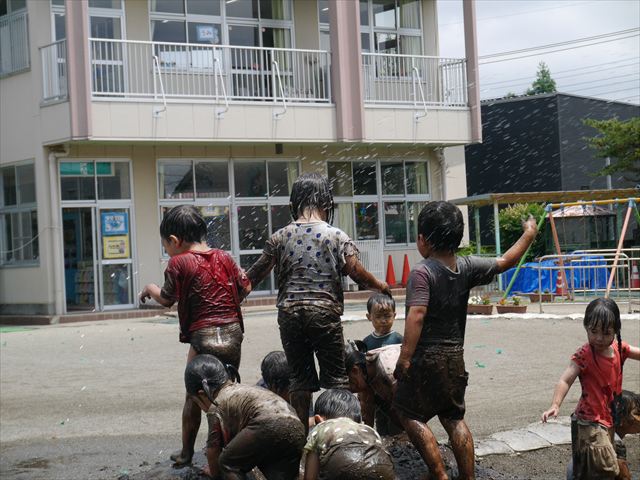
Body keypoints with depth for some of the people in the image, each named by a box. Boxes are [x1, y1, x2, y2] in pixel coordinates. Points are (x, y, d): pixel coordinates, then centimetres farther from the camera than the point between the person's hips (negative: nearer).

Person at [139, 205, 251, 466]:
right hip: (233, 332, 4)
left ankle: (186, 452, 18)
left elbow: (166, 300, 2)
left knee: (193, 396, 9)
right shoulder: (224, 257, 8)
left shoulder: (179, 263, -6)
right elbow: (246, 288, 12)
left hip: (203, 337, -4)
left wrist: (150, 288, 21)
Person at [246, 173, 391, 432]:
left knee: (299, 379, 11)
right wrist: (380, 286, 14)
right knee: (335, 378, 6)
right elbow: (357, 273, -5)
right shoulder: (336, 236, -3)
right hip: (325, 312, -2)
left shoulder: (280, 237, 3)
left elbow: (255, 275, 10)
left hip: (289, 313, 3)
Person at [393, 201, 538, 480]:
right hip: (454, 357, 7)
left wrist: (404, 358, -25)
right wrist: (528, 234, 28)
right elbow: (505, 262, 14)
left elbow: (417, 315, -25)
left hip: (426, 356, -7)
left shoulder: (422, 272, -16)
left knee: (409, 414, 3)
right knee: (454, 419, 15)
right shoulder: (466, 267, 2)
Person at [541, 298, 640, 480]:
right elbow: (565, 380, -29)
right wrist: (555, 405, -44)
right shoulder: (584, 355, -19)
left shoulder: (619, 348, 0)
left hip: (608, 418, 8)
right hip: (590, 421, -7)